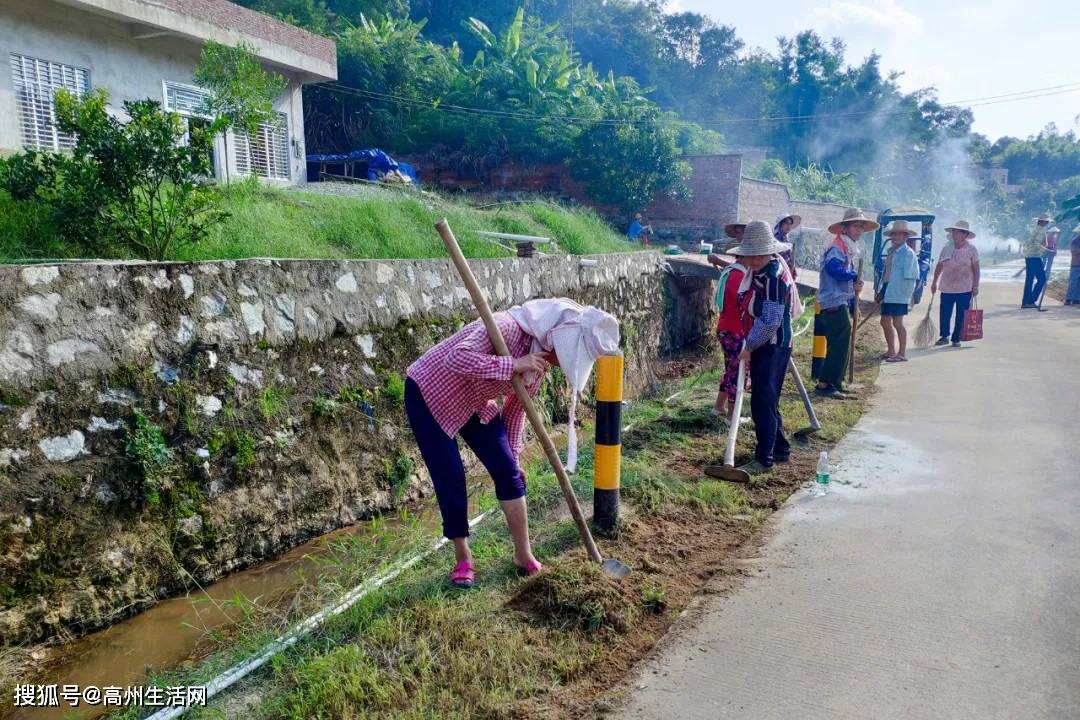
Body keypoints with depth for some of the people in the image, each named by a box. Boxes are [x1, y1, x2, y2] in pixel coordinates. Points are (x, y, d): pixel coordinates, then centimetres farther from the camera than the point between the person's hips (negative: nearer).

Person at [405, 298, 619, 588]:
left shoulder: (541, 358, -7)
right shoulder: (507, 328, -33)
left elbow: (516, 406, 6)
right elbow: (454, 358, -44)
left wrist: (512, 455, 7)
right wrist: (513, 365, -44)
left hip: (474, 403, 7)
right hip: (429, 394, -7)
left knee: (507, 470, 0)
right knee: (450, 477, -7)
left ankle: (524, 555, 13)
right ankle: (463, 559, 13)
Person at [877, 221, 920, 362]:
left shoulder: (908, 253, -11)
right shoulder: (892, 251, 14)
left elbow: (909, 277, -14)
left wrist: (907, 294, -16)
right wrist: (882, 292, 16)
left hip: (899, 295, -9)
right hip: (889, 293, 9)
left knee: (897, 323, -2)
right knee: (885, 322, 13)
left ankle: (902, 354, 9)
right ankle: (891, 351, 26)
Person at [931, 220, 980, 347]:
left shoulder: (971, 249, -2)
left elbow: (976, 269, 0)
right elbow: (939, 266, 9)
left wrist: (976, 286, -6)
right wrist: (935, 282, 6)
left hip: (965, 289, -2)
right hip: (947, 288, 2)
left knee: (961, 316, 3)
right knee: (944, 314, -1)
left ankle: (956, 339, 13)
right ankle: (944, 336, 14)